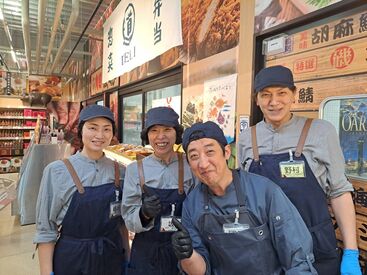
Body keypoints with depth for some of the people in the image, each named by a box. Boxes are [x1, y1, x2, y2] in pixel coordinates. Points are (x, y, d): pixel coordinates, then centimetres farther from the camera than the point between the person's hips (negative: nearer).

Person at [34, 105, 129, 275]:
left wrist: (127, 259, 7)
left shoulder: (119, 172, -4)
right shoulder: (56, 171, -14)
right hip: (71, 261, -2)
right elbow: (45, 229, -9)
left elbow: (122, 221, 5)